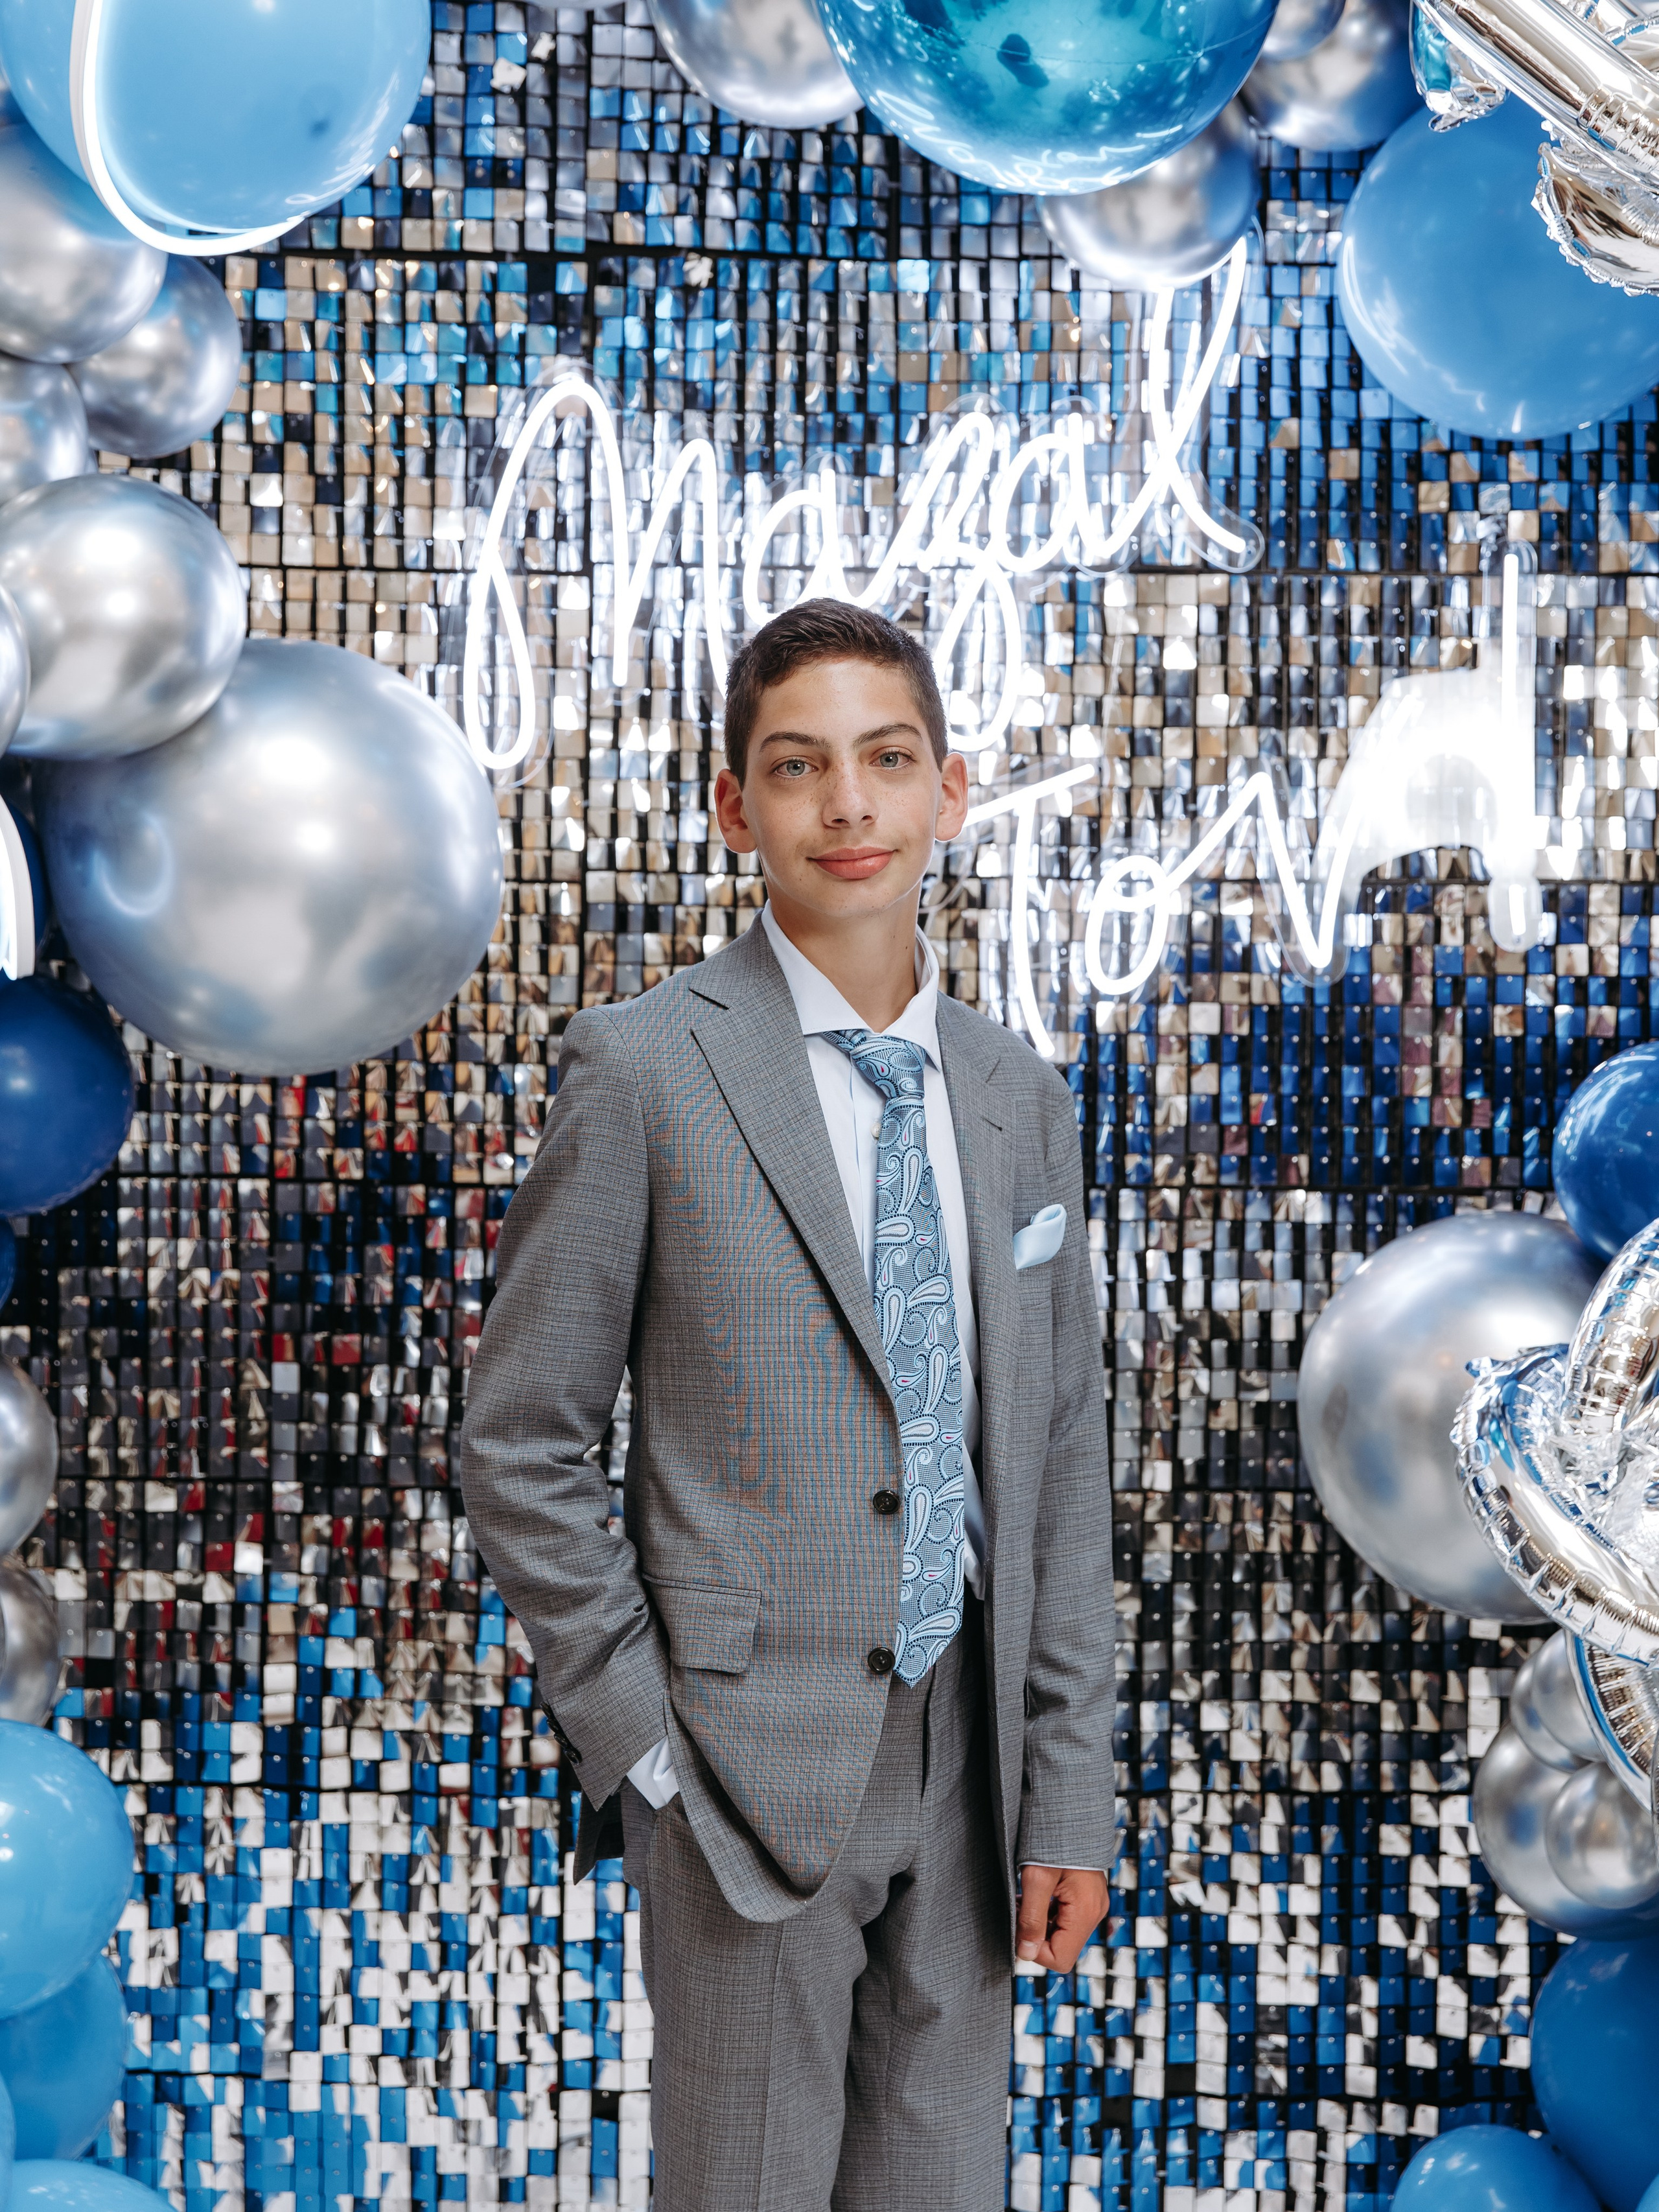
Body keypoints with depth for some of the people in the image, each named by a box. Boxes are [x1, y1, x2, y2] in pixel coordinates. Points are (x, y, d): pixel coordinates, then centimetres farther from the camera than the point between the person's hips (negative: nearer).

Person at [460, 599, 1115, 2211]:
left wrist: (1069, 1790, 6)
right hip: (754, 1767, -4)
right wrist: (635, 1738, -8)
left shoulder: (1018, 1098, 7)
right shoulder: (646, 1070, -8)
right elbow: (518, 1443, -6)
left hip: (963, 1756, 5)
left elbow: (1059, 1463, 9)